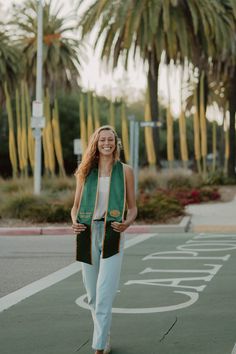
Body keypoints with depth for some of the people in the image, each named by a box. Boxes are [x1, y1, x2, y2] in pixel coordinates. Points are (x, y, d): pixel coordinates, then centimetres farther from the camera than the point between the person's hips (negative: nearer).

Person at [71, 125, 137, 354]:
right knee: (93, 296, 11)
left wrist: (127, 223, -15)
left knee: (105, 294, -12)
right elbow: (75, 206, 13)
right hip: (88, 235, 3)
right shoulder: (86, 172, 9)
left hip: (112, 235, -3)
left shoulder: (125, 171, 4)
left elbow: (133, 208, 7)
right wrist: (74, 222, -8)